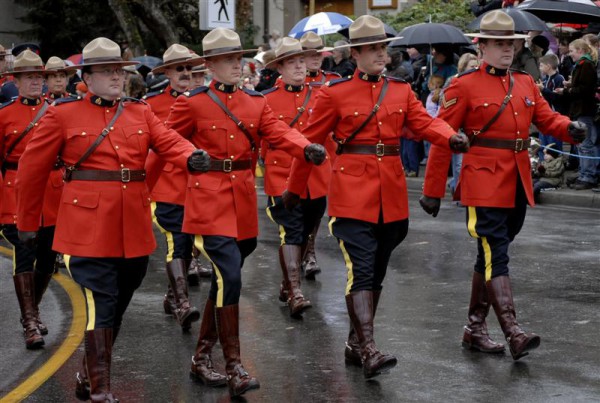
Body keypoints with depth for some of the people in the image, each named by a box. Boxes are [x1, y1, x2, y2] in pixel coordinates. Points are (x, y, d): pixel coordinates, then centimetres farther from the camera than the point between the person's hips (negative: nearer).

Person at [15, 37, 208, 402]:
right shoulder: (63, 114, -1)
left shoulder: (140, 112, 11)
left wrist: (192, 157, -27)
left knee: (118, 305, 14)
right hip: (89, 226, -5)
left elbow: (169, 141, -4)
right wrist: (28, 223, 6)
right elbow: (33, 170, 3)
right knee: (101, 306, -8)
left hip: (134, 228, 5)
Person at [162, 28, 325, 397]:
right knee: (230, 278, -14)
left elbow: (279, 131, -6)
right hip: (210, 202, -5)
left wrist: (307, 148, -25)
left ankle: (202, 356, 26)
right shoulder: (192, 104, -3)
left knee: (225, 279, 12)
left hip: (244, 203, 5)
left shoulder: (256, 102, 9)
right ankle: (234, 366, -10)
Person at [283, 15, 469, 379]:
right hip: (353, 193, -5)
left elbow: (425, 121, -2)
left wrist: (451, 138, -24)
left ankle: (355, 343, 24)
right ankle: (369, 351, -19)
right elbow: (311, 141, 4)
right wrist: (295, 189, 10)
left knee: (377, 272, 11)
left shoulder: (401, 90, 10)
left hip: (391, 196, 5)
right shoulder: (335, 93, -2)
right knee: (362, 272, -14)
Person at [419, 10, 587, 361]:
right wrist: (433, 191, -6)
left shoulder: (525, 83, 13)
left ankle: (475, 329, 22)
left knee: (491, 254, 13)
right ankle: (514, 332, -17)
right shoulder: (464, 86, -5)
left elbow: (547, 117, 10)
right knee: (496, 256, -11)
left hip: (518, 185, 7)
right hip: (484, 184, -6)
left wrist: (570, 128, -14)